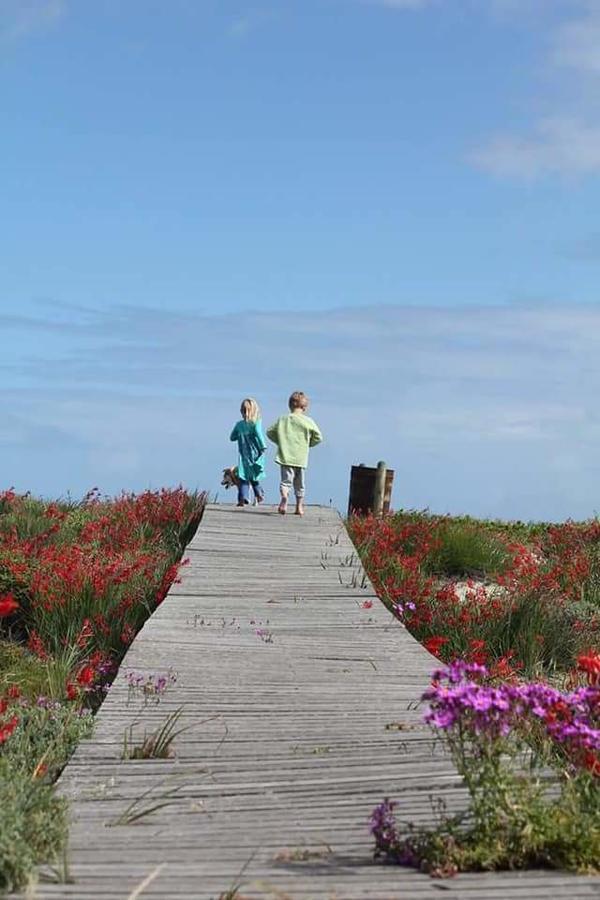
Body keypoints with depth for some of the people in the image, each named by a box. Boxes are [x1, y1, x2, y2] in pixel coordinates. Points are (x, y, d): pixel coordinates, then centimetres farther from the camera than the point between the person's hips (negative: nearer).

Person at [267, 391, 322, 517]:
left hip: (285, 456, 1)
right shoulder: (308, 421, -3)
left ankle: (284, 497, -32)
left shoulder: (282, 419, 5)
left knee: (286, 480, -3)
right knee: (300, 484, 13)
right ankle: (299, 507, 20)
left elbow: (269, 432, 10)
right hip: (301, 458, -1)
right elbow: (318, 437, -1)